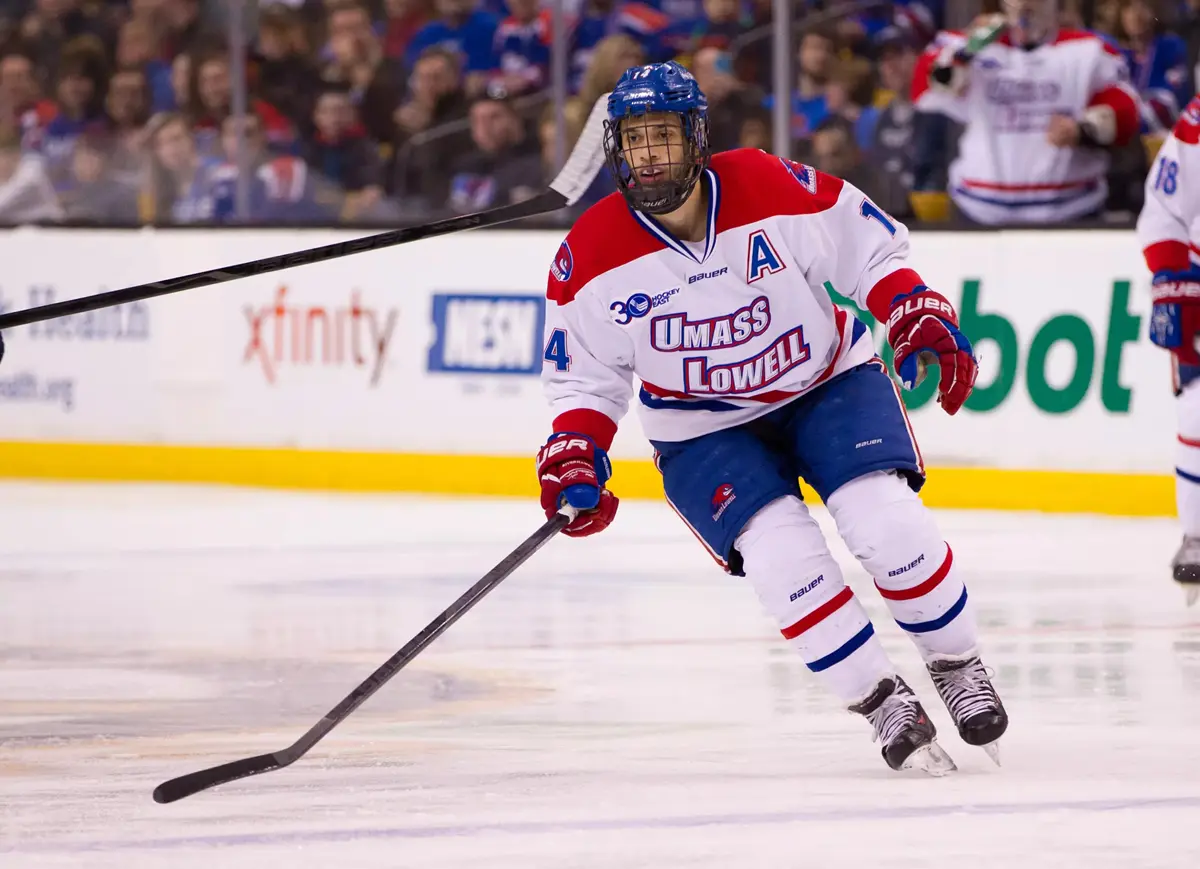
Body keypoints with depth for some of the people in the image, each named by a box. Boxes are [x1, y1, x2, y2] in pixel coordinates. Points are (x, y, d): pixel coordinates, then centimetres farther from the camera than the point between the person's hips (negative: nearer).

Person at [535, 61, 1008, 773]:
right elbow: (585, 379, -3)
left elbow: (874, 250, -7)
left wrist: (921, 320, -19)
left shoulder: (774, 189, -20)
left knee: (884, 521, -22)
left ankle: (957, 663, 3)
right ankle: (883, 703, -7)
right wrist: (574, 457, -18)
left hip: (827, 378, -1)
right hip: (704, 432, 1)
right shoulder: (593, 258, -15)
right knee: (780, 552, -23)